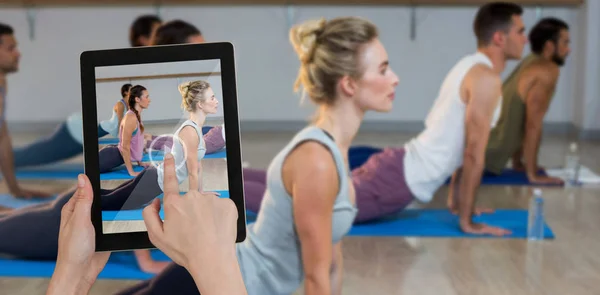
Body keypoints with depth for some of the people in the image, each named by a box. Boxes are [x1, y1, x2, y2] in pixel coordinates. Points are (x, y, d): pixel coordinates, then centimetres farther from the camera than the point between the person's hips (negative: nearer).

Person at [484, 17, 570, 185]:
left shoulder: (531, 63, 14)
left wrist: (518, 163, 22)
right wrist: (533, 175, -12)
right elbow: (533, 124, -16)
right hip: (483, 155, -10)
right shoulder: (548, 70, -13)